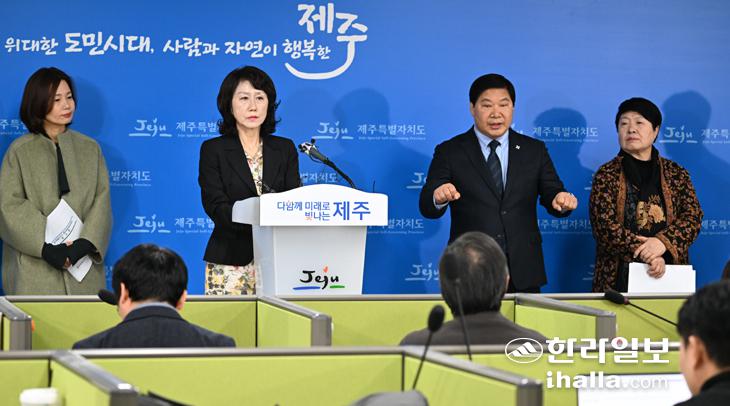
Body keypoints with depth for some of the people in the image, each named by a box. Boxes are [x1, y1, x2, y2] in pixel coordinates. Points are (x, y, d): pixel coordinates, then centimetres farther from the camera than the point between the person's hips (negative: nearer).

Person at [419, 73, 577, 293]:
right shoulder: (450, 152, 3)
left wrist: (561, 200, -19)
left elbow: (552, 196, 5)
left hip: (523, 274, 2)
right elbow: (426, 207, -5)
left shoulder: (534, 150, 10)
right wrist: (438, 198, -29)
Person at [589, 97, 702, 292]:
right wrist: (646, 254, -18)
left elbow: (693, 217, -1)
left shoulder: (676, 174, 10)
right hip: (619, 278, -2)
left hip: (668, 275, 2)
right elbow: (603, 225, -7)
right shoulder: (606, 174, 3)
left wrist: (662, 242, -20)